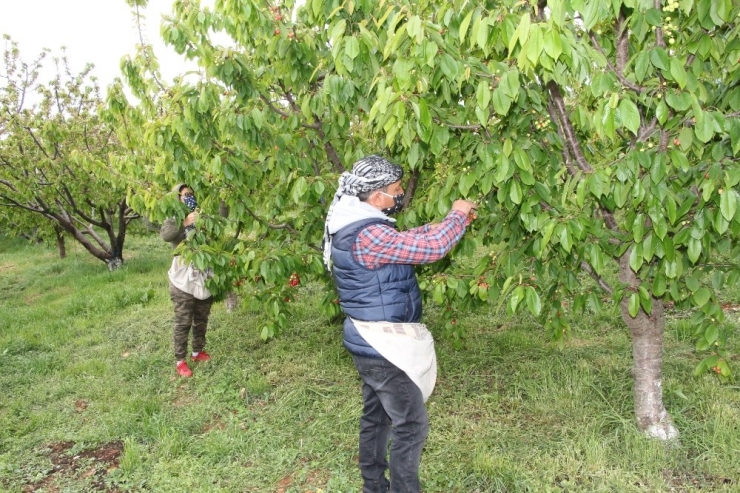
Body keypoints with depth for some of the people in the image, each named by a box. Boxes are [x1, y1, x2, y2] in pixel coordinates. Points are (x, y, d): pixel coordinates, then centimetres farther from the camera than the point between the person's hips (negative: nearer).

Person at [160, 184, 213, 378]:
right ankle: (180, 360, 12)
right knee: (183, 323, 1)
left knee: (202, 320, 17)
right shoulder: (174, 219, -4)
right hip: (184, 280, -4)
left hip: (205, 278, 5)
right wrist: (184, 223, -38)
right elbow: (165, 235, -25)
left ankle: (197, 351, 34)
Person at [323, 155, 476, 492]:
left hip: (371, 342, 10)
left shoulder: (355, 227, 7)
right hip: (384, 346, -10)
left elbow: (405, 239, 18)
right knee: (411, 425, 2)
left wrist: (448, 224, 10)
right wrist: (458, 216, -11)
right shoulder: (368, 235, -26)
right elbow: (431, 248, -28)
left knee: (376, 416, 21)